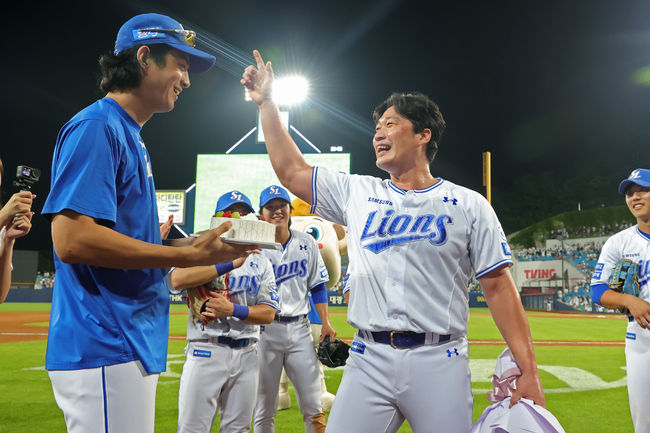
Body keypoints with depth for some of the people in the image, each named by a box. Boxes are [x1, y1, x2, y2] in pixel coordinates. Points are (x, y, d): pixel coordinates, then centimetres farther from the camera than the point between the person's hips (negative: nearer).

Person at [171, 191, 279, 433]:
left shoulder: (261, 263, 12)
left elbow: (269, 313, 4)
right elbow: (177, 279, -19)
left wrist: (233, 309, -14)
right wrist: (231, 262, -20)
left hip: (246, 355, 3)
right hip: (206, 351, -3)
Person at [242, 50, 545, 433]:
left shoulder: (468, 205, 3)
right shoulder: (358, 193, 12)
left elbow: (498, 287, 0)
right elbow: (291, 171, 16)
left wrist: (529, 371, -6)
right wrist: (267, 103, 14)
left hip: (440, 362, -2)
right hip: (369, 360, 2)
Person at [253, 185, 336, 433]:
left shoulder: (306, 243, 8)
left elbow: (317, 285, 11)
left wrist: (325, 323, 5)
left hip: (299, 329, 2)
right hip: (265, 329, -2)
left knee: (313, 407, 5)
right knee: (263, 410, 7)